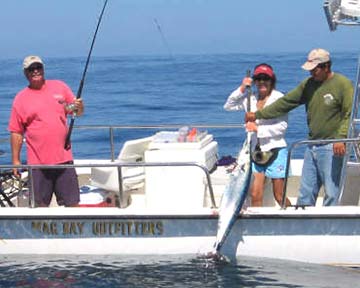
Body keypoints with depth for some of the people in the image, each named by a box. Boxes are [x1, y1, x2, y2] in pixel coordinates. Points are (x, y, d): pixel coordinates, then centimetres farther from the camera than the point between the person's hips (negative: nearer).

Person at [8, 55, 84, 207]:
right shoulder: (20, 98, 2)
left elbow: (78, 111, 15)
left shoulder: (60, 87, 8)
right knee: (40, 205, 3)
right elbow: (16, 132, 3)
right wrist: (15, 160, 0)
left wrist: (78, 107, -9)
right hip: (37, 161, -1)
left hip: (63, 158, 2)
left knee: (72, 203, 4)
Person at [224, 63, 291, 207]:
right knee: (255, 195, 0)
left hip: (275, 150, -5)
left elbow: (282, 126, -12)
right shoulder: (250, 98, 9)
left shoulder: (279, 98, -7)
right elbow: (228, 106, 10)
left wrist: (258, 129, -17)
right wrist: (241, 89, 0)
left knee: (279, 196, 2)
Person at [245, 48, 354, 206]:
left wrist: (341, 138, -22)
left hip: (331, 148, -6)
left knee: (331, 193, -6)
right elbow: (286, 102, 16)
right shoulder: (308, 84, 13)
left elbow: (349, 114, -10)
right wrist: (258, 114, 14)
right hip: (312, 146, 6)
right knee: (305, 193, 7)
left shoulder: (343, 84, -6)